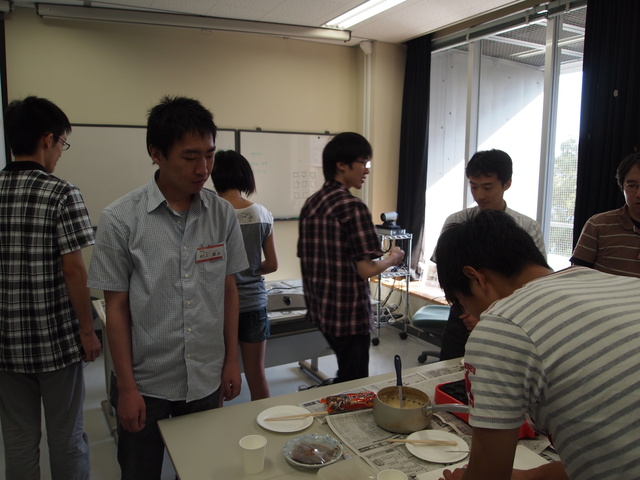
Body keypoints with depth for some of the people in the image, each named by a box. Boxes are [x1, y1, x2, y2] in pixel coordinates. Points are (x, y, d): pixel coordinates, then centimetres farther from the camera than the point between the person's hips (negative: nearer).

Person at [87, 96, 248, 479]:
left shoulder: (222, 213, -4)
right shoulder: (121, 219, -13)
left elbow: (229, 290, 4)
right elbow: (117, 307, -7)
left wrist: (231, 360, 5)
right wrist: (126, 386, -6)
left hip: (207, 380, 3)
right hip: (145, 383, -2)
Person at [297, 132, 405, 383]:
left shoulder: (310, 204, 5)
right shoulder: (352, 206, -19)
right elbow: (366, 269, -20)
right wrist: (393, 258, -2)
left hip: (320, 309, 8)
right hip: (349, 313, -8)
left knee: (346, 374, 25)